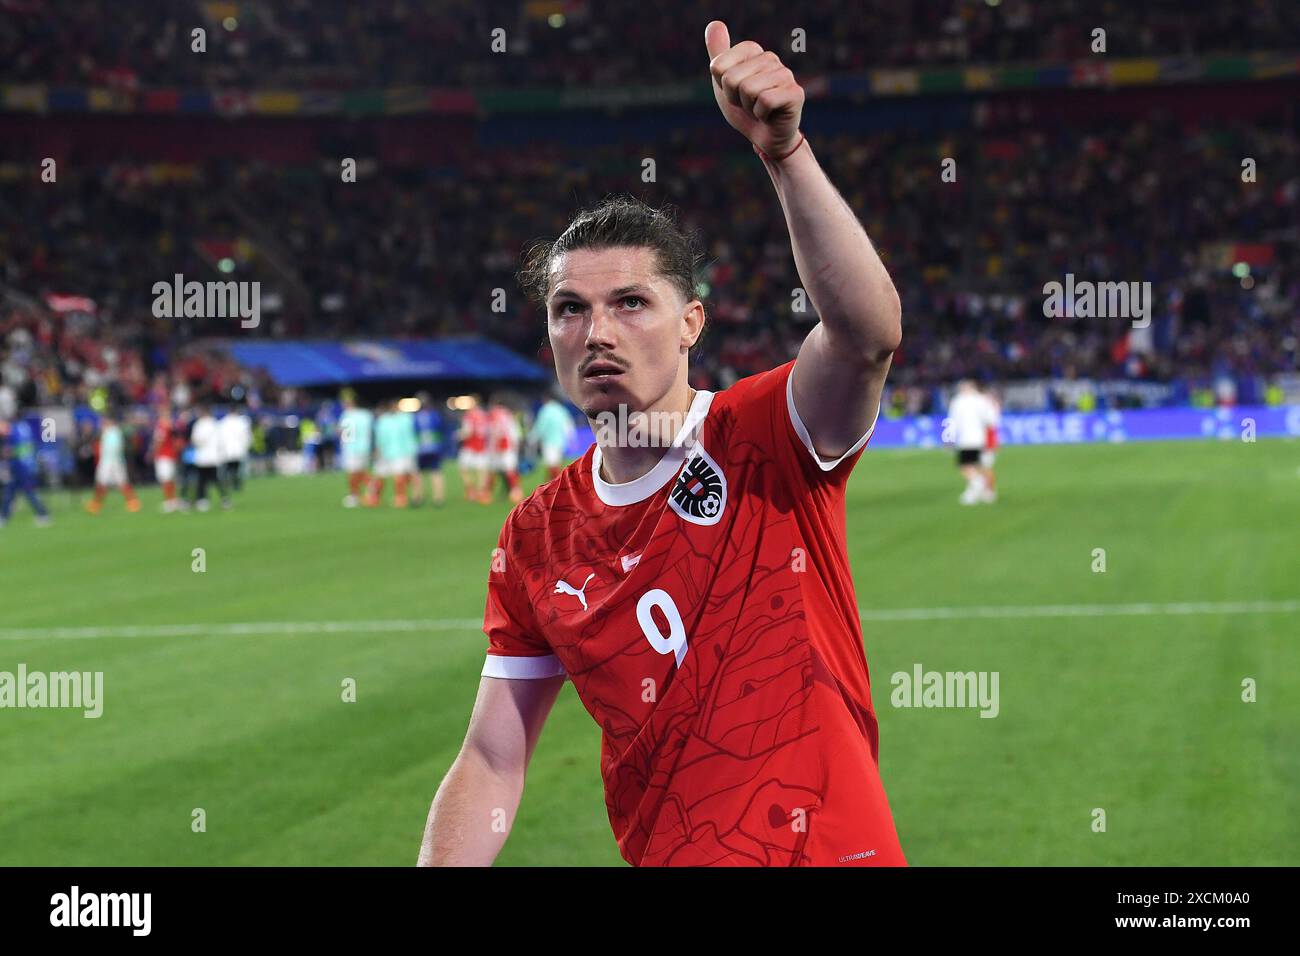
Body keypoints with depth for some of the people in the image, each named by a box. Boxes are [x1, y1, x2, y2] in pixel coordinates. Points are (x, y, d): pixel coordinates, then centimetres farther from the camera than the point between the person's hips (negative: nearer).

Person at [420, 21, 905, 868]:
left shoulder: (768, 437, -9)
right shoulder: (535, 540, 3)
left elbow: (867, 333, -31)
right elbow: (493, 765, 5)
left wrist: (785, 153, -42)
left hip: (835, 847, -4)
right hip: (662, 855, 4)